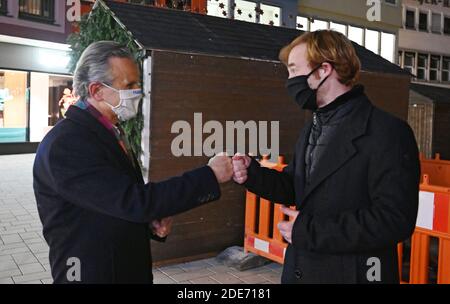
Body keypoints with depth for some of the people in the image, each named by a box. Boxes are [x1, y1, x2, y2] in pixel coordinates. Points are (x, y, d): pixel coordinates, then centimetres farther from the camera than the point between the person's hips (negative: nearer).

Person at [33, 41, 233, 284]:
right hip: (93, 274, -8)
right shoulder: (65, 144, -22)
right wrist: (210, 176, -23)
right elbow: (133, 201, -28)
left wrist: (152, 221, -4)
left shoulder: (110, 132, 7)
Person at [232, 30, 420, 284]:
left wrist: (309, 230, -20)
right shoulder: (313, 128, 11)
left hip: (352, 274, -7)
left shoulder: (387, 132, -16)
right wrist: (252, 173, -5)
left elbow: (394, 221, -22)